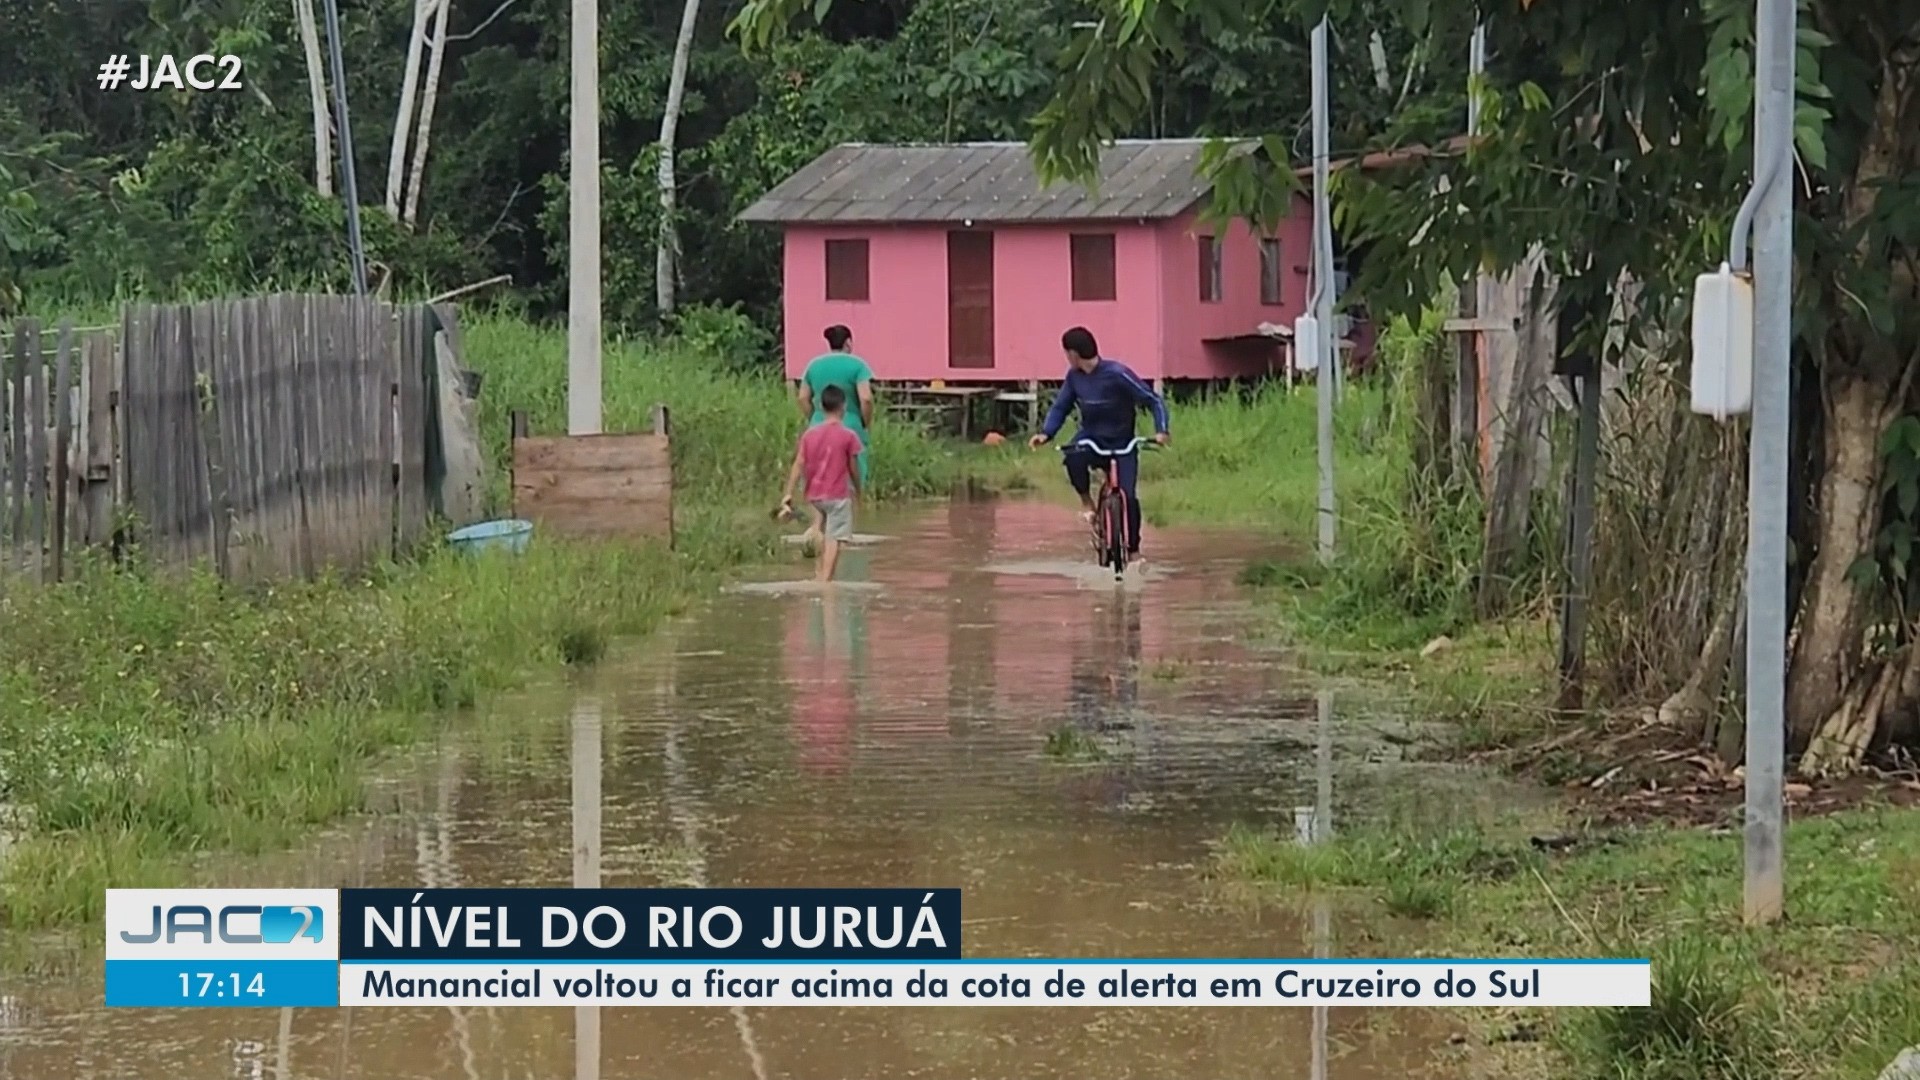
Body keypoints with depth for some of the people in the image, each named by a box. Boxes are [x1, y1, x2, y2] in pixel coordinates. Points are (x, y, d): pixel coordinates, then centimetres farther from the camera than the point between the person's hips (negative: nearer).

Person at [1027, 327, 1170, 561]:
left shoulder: (1116, 374, -21)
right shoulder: (1074, 376, -5)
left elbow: (1153, 401, -18)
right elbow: (1060, 407, 6)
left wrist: (1161, 430, -32)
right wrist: (1046, 433, -12)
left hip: (1121, 445, -3)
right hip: (1091, 438, 3)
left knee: (1128, 496, -18)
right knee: (1073, 457, -34)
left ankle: (1133, 550, 2)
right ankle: (1086, 501, -8)